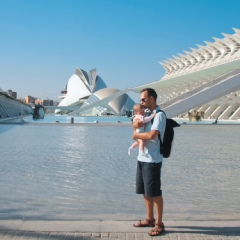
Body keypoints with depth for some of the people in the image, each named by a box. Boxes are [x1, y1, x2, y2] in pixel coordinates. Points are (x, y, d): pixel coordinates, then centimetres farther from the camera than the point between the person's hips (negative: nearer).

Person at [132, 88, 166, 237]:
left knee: (155, 193, -2)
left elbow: (152, 135, -24)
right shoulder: (147, 114, 15)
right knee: (145, 191, 15)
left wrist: (136, 135, -8)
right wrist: (136, 125, -2)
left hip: (152, 160, -9)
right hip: (142, 158, 9)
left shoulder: (159, 115, -14)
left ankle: (159, 224, 8)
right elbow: (136, 124, 22)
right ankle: (150, 219, 28)